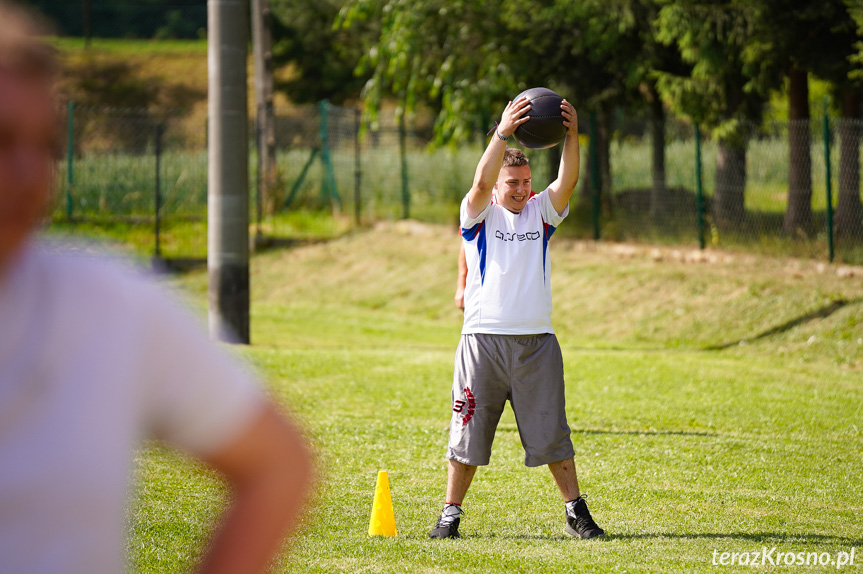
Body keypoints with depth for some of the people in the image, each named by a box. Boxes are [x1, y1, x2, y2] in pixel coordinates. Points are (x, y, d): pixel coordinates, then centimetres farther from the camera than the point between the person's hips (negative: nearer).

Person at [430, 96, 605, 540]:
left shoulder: (540, 212, 11)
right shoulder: (479, 215, 4)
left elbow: (567, 182, -6)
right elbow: (482, 182, -16)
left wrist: (572, 136, -23)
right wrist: (503, 134, -29)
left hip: (536, 342, 2)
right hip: (483, 338, -2)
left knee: (552, 433, 3)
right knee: (468, 433, 1)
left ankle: (576, 512, 11)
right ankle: (450, 514, 10)